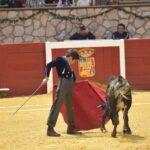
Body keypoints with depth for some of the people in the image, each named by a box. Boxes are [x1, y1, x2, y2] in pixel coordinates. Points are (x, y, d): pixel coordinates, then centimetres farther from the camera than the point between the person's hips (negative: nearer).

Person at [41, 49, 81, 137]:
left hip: (70, 84, 9)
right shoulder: (60, 60, -4)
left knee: (70, 106, 15)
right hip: (63, 82, -9)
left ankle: (71, 128, 25)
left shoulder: (69, 64, 19)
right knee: (57, 105, -9)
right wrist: (47, 77, -19)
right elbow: (49, 65, -10)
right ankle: (50, 129, -10)